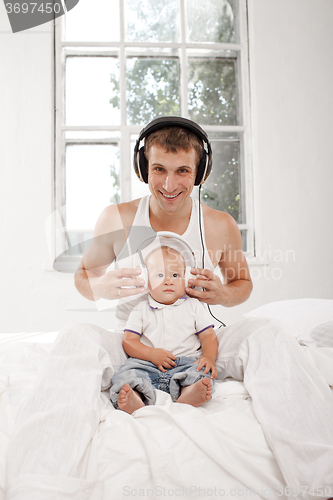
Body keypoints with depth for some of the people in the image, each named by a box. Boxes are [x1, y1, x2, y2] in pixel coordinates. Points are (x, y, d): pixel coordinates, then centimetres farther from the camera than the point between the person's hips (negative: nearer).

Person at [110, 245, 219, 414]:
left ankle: (189, 395, -59)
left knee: (201, 372, -31)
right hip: (148, 364, 0)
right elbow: (129, 340, 7)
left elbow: (209, 336, 11)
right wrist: (152, 354, -12)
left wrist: (209, 357, -12)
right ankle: (135, 401, -55)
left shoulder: (194, 306, 16)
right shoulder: (141, 310, 14)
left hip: (186, 361, 0)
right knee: (127, 372, -28)